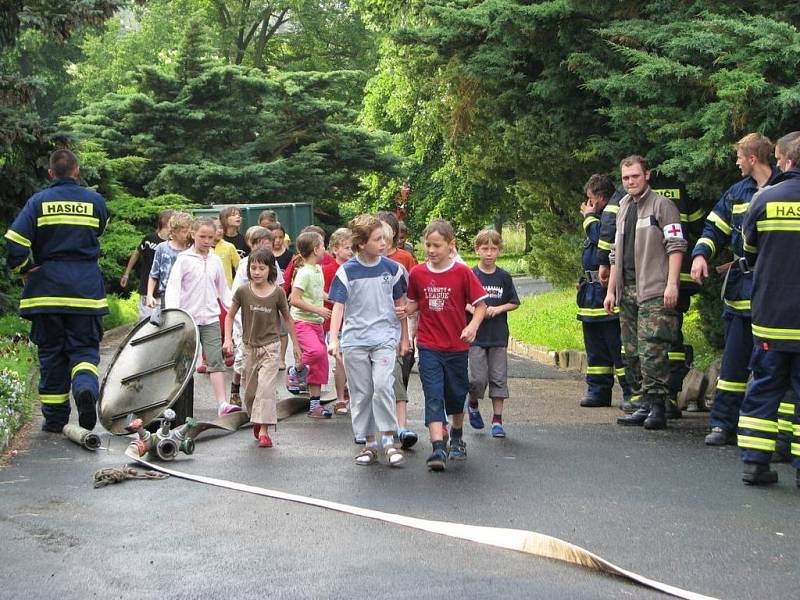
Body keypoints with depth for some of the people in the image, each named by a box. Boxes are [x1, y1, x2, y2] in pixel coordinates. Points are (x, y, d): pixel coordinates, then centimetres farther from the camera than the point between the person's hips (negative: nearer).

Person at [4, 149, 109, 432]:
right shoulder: (95, 201, 3)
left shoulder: (39, 201, -1)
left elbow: (14, 240, -10)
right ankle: (86, 387, -26)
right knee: (84, 348, 6)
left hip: (47, 289, 0)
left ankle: (54, 418, 12)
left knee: (51, 353, 10)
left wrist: (25, 269, 3)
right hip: (86, 288, 0)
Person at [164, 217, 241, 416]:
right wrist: (172, 312, -24)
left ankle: (222, 403, -14)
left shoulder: (215, 261, 9)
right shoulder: (184, 259, -4)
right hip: (188, 318, -2)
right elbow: (172, 286, -11)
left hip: (211, 318, 3)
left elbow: (223, 290, 18)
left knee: (216, 360, -8)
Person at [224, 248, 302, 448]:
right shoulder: (243, 291, -7)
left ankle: (264, 430, -15)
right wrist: (228, 339, -9)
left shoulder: (278, 292, -8)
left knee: (266, 387, -15)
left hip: (270, 346, -2)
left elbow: (287, 318, 5)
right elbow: (230, 315, 4)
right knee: (250, 390, 10)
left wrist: (295, 344, 11)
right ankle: (256, 420, 36)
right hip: (250, 346, 2)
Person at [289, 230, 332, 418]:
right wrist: (318, 309, -20)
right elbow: (295, 300, -21)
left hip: (316, 322, 9)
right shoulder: (304, 273, -16)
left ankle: (315, 404, 15)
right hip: (302, 322, -9)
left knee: (320, 364, 7)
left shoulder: (318, 270, 11)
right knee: (317, 350, -30)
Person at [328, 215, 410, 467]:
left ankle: (388, 440, -7)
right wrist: (333, 340, -16)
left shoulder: (392, 268, 2)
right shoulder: (346, 272, -3)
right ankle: (369, 444, 17)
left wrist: (404, 338, 14)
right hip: (354, 340, 1)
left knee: (383, 386, -18)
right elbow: (338, 307, -5)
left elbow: (400, 304, 12)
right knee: (360, 393, 6)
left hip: (385, 338, 0)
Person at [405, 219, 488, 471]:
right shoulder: (417, 274, -1)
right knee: (433, 396, -10)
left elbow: (481, 304, -5)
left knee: (456, 394, 15)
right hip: (429, 347, 0)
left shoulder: (462, 273, -8)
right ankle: (437, 449, -16)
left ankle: (457, 438, 39)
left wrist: (473, 326, -22)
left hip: (457, 346, 0)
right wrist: (403, 311, -7)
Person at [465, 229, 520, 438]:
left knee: (499, 377, 2)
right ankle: (473, 404, 25)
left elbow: (515, 303, 8)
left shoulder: (504, 277, 4)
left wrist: (498, 309, -8)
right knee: (478, 378, -6)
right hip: (476, 335, -2)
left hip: (499, 335, 2)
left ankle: (497, 419, 10)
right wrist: (473, 310, -17)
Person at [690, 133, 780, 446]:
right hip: (741, 290, 5)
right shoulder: (737, 192, 13)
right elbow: (715, 227, 18)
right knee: (734, 360, 8)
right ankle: (723, 423, 13)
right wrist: (700, 255, -1)